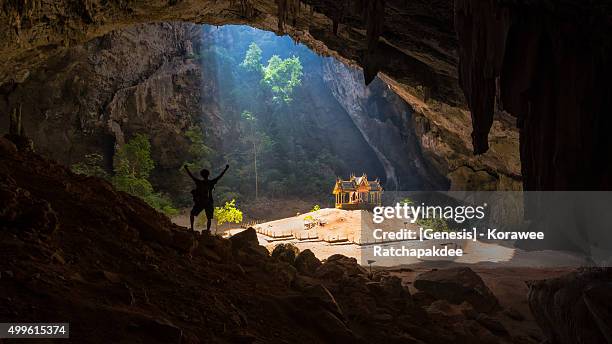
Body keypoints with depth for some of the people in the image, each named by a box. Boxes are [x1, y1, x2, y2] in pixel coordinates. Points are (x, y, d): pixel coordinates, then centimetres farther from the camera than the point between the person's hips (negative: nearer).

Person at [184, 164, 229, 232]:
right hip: (208, 203, 0)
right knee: (209, 218, 11)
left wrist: (186, 168, 15)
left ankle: (192, 228, 9)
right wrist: (226, 169, 7)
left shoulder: (199, 182, -7)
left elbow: (191, 175, 2)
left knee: (192, 214, 19)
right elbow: (220, 176, -1)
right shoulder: (211, 182, -7)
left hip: (199, 203, 0)